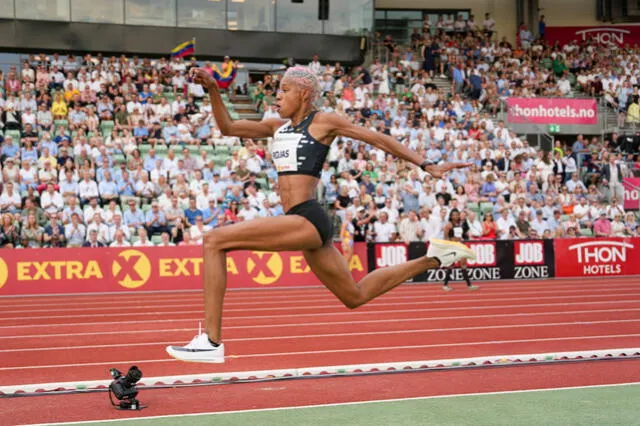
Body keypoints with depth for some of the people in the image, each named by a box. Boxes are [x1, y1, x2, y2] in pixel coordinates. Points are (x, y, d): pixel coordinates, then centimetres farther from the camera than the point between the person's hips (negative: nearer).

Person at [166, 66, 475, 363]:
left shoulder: (324, 121, 2)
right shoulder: (279, 127, 21)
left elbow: (379, 140, 5)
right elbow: (228, 128, 22)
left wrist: (427, 166, 4)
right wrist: (212, 89, 9)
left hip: (308, 221, -9)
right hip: (304, 226, 9)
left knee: (215, 241, -18)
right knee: (355, 296, 21)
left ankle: (211, 342, -21)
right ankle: (432, 259, 32)